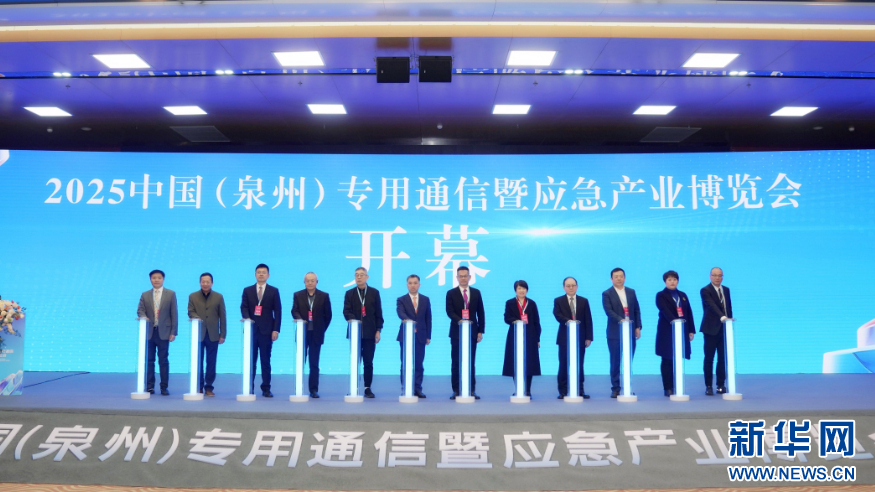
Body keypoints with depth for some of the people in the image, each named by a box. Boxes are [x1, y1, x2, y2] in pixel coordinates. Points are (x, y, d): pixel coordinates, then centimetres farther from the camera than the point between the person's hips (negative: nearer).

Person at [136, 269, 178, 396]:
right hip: (149, 332, 2)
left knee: (163, 361, 1)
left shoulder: (171, 294, 5)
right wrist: (143, 317, -20)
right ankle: (149, 386, 11)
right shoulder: (145, 295, 11)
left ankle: (164, 387, 6)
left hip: (163, 332, -2)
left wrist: (173, 332, -5)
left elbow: (174, 314, 1)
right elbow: (140, 310, 5)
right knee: (149, 360, 4)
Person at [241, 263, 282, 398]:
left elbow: (277, 311, 2)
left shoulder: (274, 291, 7)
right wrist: (247, 318, -18)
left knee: (266, 361, 1)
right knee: (251, 360, 3)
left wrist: (276, 330, -6)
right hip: (251, 329, 1)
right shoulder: (247, 290, 12)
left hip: (267, 330, -1)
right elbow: (244, 307, 4)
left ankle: (266, 389, 6)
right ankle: (249, 388, 8)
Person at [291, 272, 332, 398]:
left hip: (316, 334, 0)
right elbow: (294, 311, -2)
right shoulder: (298, 295, 6)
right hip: (302, 332, 1)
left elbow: (328, 315, 6)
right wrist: (300, 320, -22)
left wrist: (322, 329, 1)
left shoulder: (324, 296, 4)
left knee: (314, 363, 3)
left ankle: (314, 389, 8)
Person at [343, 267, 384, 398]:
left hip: (370, 333, 0)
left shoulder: (374, 293, 8)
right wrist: (351, 320, -23)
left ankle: (368, 388, 7)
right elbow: (346, 311, -2)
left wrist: (378, 330, -1)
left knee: (368, 362, 1)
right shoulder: (349, 293, 8)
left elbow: (378, 313, 6)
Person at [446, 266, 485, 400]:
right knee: (456, 362, 1)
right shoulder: (451, 293, 2)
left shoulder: (476, 293, 9)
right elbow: (450, 312, -8)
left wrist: (481, 331, 2)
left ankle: (471, 390, 8)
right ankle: (456, 391, 5)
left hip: (472, 332, 2)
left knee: (471, 362, 4)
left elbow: (480, 313, 9)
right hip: (457, 332, -2)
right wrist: (460, 320, -26)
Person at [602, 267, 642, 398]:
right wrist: (620, 320, -28)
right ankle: (615, 389, 5)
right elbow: (608, 311, -13)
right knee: (615, 362, 0)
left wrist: (638, 327, 2)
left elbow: (637, 310, 12)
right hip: (615, 333, -3)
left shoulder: (631, 292, 12)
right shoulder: (607, 294, -1)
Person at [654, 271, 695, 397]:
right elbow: (665, 311, -16)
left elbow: (689, 313, 13)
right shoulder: (661, 295, 0)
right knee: (667, 360, -2)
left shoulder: (683, 295, 17)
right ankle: (667, 389, 0)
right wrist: (675, 321, -31)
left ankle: (676, 387, 8)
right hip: (667, 332, -4)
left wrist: (691, 330, 5)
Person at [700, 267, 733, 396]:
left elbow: (729, 307, 17)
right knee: (709, 358, 0)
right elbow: (712, 305, -23)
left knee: (723, 358, 5)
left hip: (724, 328, 5)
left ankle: (720, 385, 13)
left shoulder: (726, 290, 14)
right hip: (711, 328, -5)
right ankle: (708, 386, 6)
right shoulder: (705, 290, -8)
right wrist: (721, 316, -37)